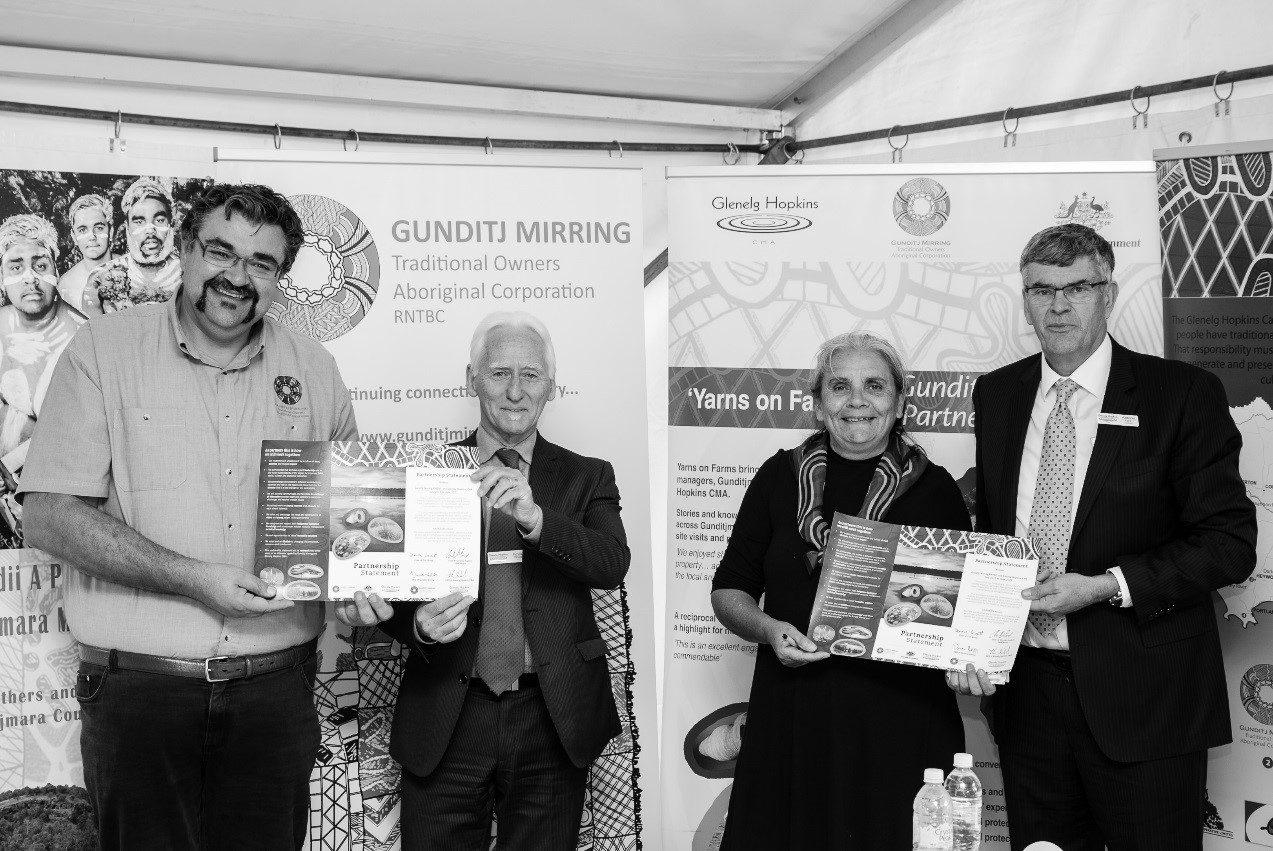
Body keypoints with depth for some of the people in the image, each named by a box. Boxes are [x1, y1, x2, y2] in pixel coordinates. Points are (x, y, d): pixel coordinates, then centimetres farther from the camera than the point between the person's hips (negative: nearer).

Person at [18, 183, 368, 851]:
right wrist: (193, 579, -17)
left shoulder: (312, 369, 7)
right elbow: (50, 517, -8)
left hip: (276, 688, 3)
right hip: (138, 688, -2)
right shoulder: (105, 349, -3)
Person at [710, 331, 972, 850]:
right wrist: (768, 628, -9)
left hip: (900, 717, -1)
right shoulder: (780, 478, 6)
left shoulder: (934, 489, 3)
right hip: (791, 716, 1)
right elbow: (729, 590, 10)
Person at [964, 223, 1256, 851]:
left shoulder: (1182, 394, -6)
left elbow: (1230, 540, -8)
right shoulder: (996, 394, 8)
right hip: (1026, 689, 4)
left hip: (1142, 700, -4)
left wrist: (1106, 586, -17)